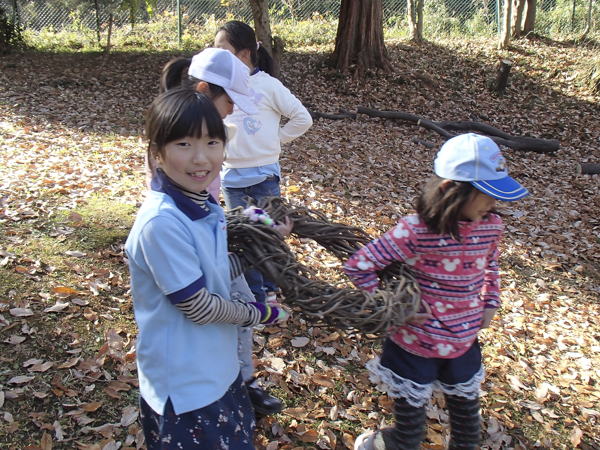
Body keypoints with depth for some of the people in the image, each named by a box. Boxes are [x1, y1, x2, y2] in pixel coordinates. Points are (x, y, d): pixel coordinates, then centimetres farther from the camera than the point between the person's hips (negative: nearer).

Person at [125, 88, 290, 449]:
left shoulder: (203, 204, -3)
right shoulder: (162, 222, -29)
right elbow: (198, 306, -23)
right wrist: (257, 314, -9)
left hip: (219, 366, 8)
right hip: (185, 388, -8)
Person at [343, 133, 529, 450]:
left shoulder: (490, 226, -8)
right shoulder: (415, 231, -27)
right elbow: (357, 266, -22)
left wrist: (490, 302, 4)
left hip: (464, 344, 5)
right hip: (415, 347, -5)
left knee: (467, 423, 25)